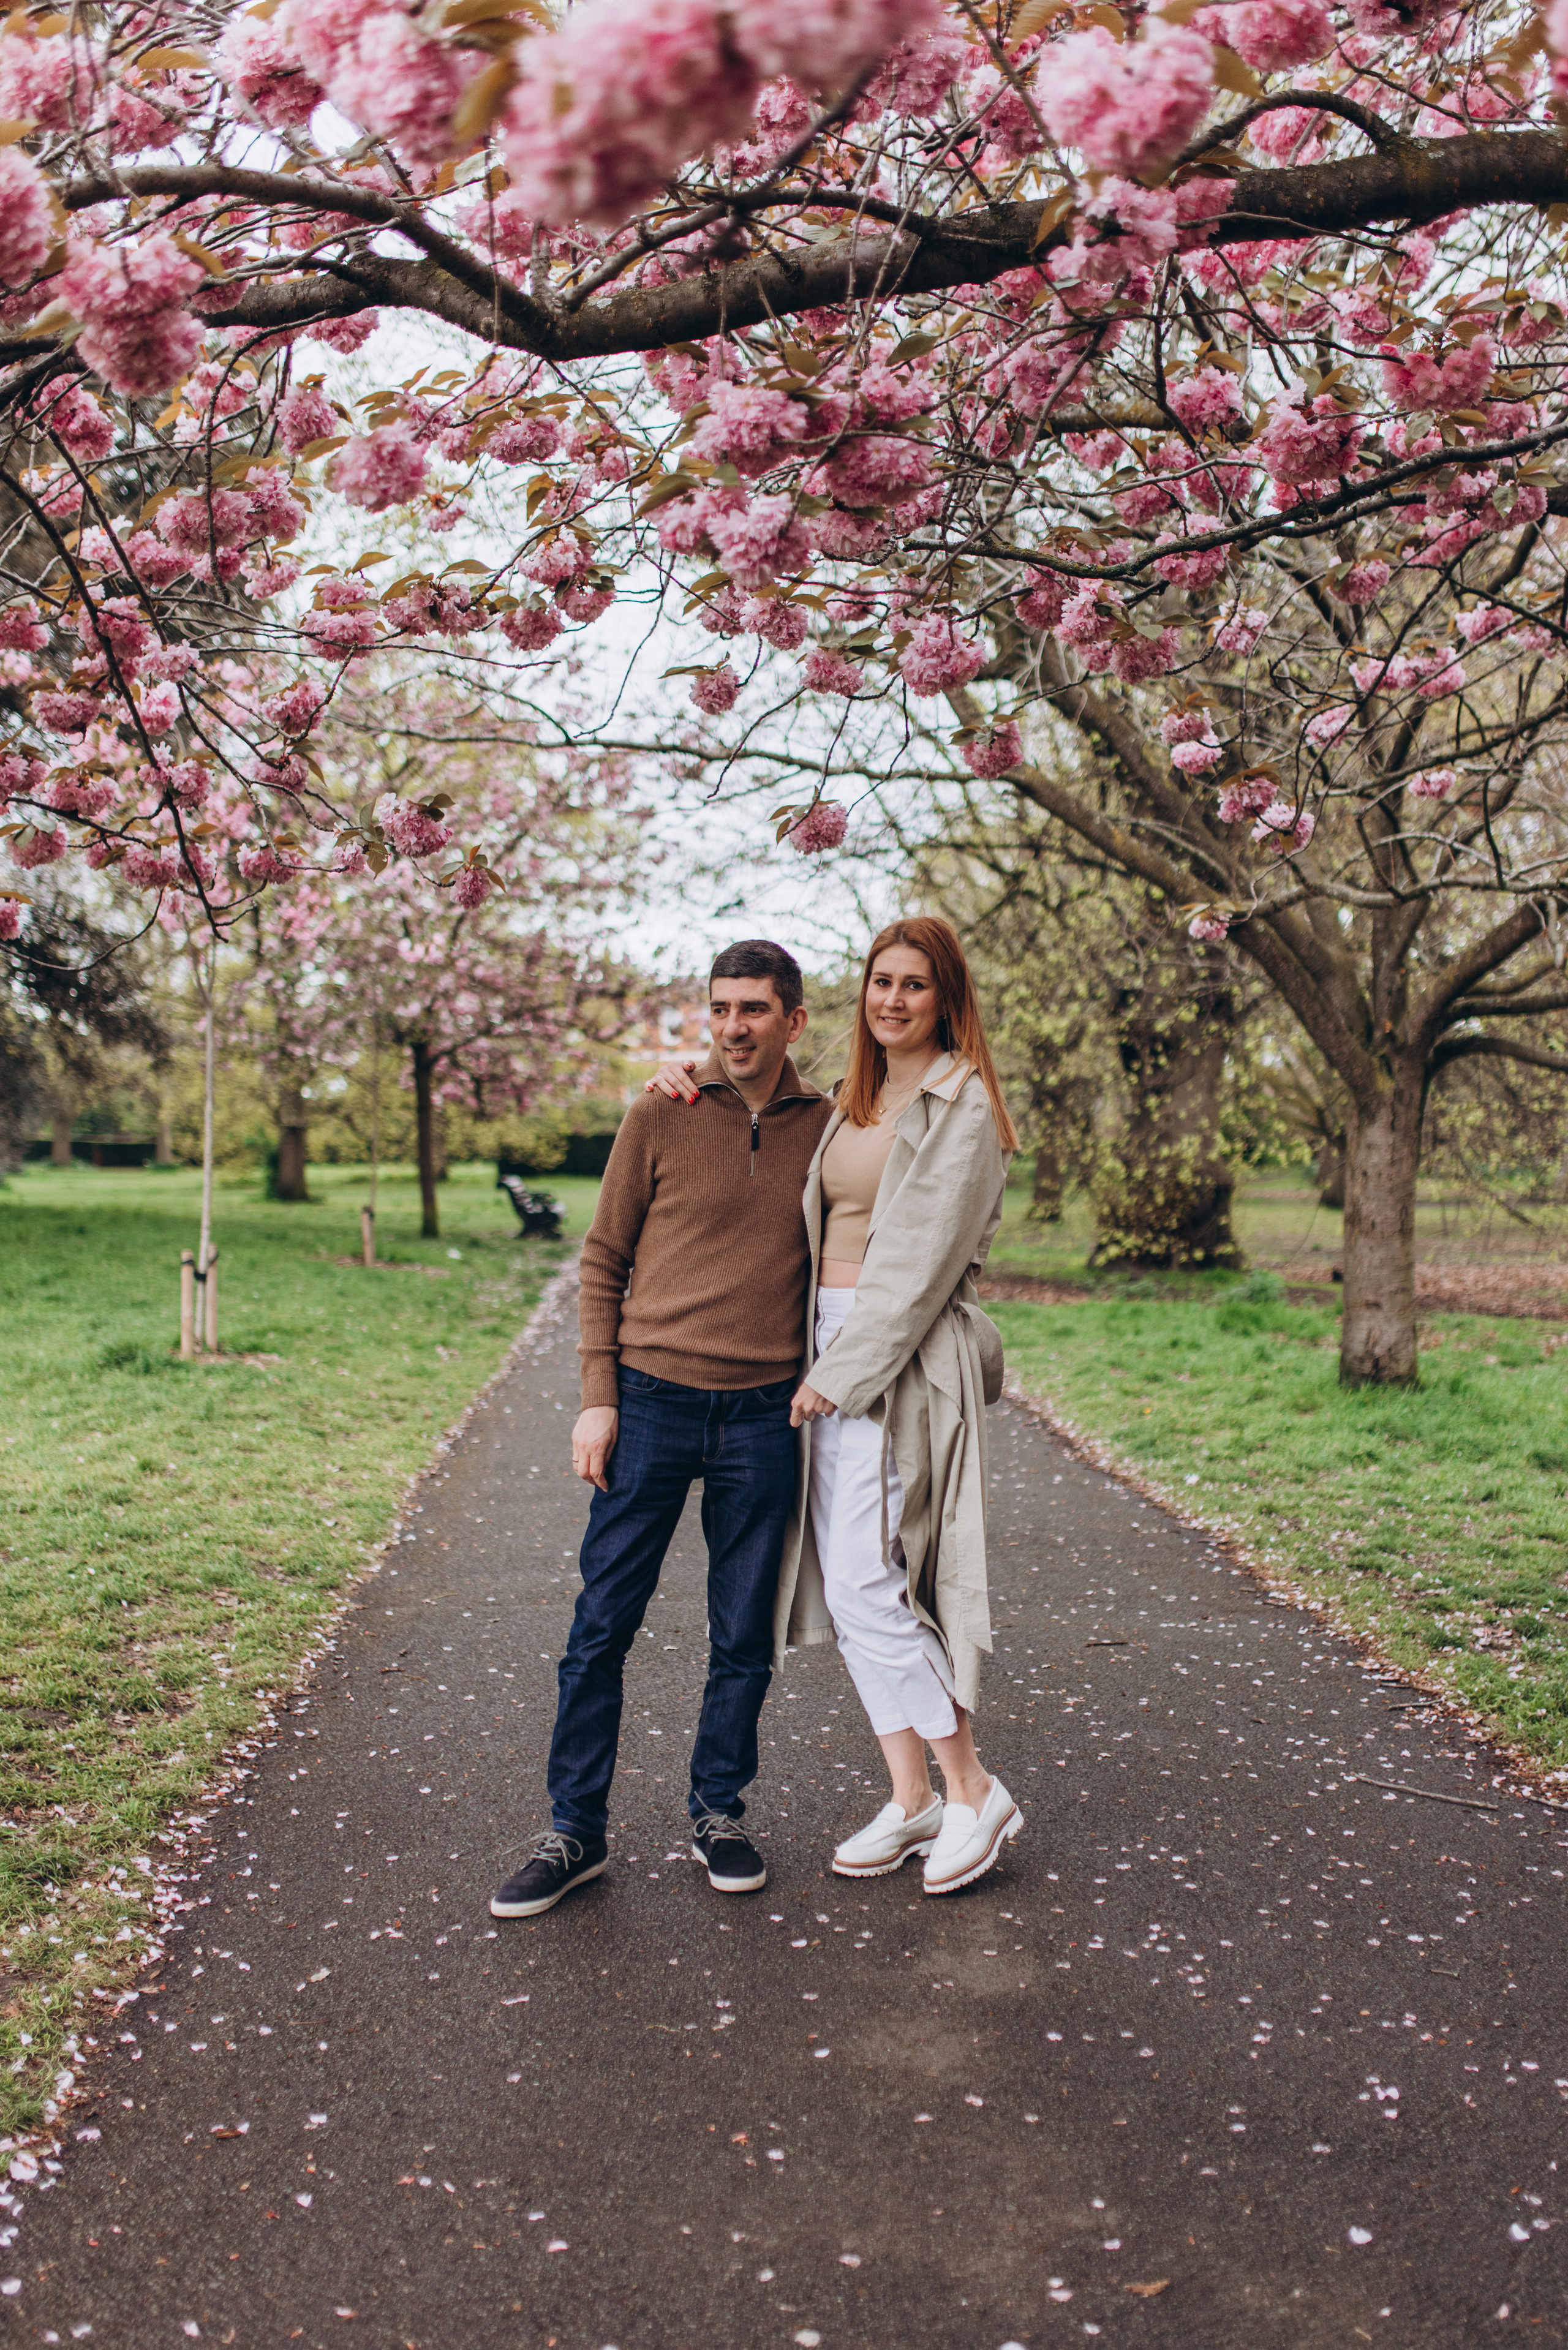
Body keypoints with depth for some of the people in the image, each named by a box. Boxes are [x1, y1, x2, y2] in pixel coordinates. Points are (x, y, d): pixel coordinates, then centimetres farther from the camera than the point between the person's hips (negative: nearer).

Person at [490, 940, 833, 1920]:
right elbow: (604, 1260, 3)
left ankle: (719, 1813, 28)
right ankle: (575, 1830, 17)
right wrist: (598, 1397, -3)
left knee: (745, 1637, 10)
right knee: (603, 1626, 3)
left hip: (764, 1415, 1)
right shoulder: (660, 1118, 0)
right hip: (652, 1401, -1)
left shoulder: (829, 1129, 3)